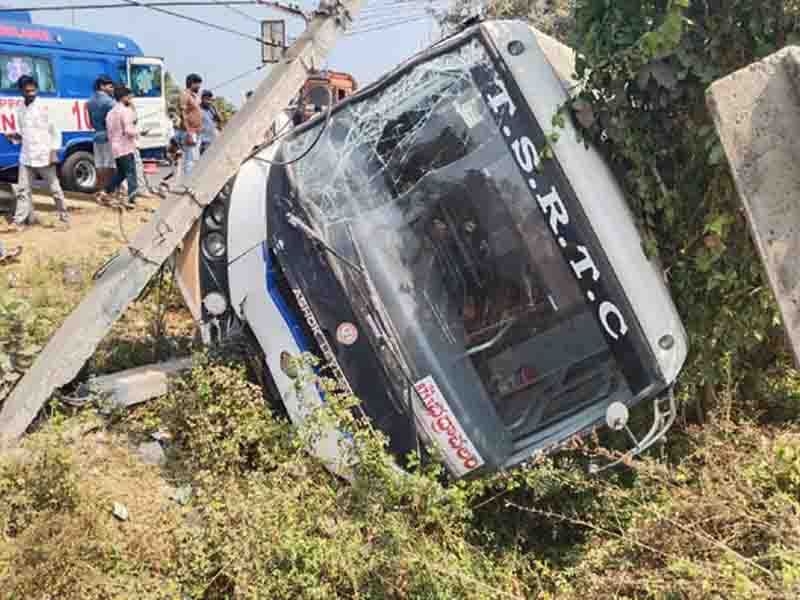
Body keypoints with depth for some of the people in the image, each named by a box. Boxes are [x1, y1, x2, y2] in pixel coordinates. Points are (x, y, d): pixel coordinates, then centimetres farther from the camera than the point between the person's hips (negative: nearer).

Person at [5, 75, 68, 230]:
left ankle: (63, 215, 21)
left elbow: (55, 131, -5)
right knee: (23, 190, 4)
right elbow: (23, 133, 18)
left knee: (54, 188, 7)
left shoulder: (44, 107, -6)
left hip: (44, 156, -5)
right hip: (26, 157, 5)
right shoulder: (20, 109, 9)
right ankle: (19, 220, 8)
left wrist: (54, 152, -12)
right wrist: (14, 137, -3)